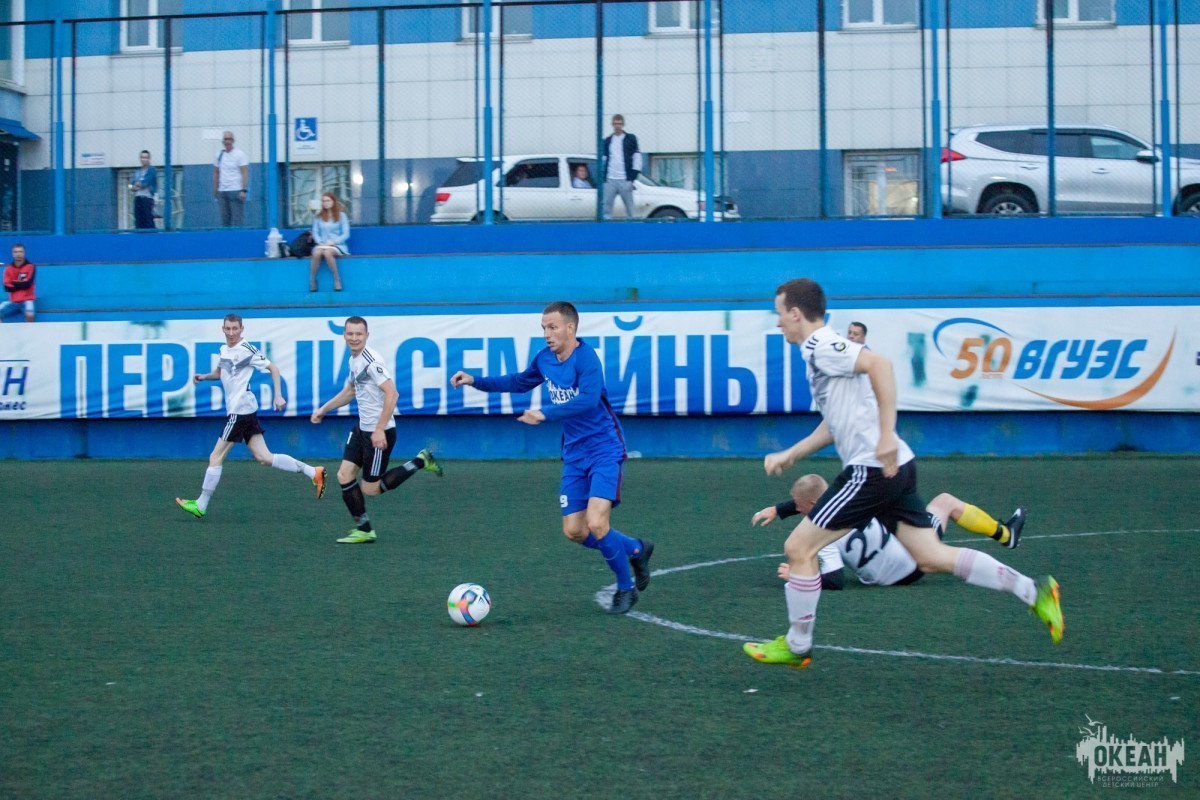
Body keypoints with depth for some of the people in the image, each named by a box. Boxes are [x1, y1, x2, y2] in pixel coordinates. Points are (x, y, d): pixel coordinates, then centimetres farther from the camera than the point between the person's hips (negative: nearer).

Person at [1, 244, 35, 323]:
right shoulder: (8, 268, 8)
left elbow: (27, 284, -13)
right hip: (13, 301, 4)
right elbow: (7, 287, -1)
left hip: (27, 299, -4)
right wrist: (21, 284, -7)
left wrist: (14, 283, 0)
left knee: (29, 315, -34)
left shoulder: (30, 267, -2)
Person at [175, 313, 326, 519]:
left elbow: (273, 368, -8)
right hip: (237, 410, 9)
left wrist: (278, 396, -16)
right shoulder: (224, 350, 14)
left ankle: (200, 506, 6)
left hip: (241, 410, -9)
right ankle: (313, 472, 6)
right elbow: (220, 372, 31)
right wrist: (204, 376, 11)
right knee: (263, 457, 5)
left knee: (216, 457, -2)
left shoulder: (247, 349, -10)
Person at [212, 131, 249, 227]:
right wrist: (215, 190, 15)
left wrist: (243, 190, -16)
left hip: (236, 190, -5)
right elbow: (216, 173, 20)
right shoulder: (219, 155, 14)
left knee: (237, 220, -10)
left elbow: (245, 173, -8)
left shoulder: (240, 154, -3)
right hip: (222, 191, 5)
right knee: (225, 219, 5)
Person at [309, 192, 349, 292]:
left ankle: (337, 279, -28)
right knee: (316, 253, -35)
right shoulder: (318, 216, 14)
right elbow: (315, 232, 12)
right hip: (321, 244, 2)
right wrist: (320, 243, -7)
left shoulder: (341, 215, 5)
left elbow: (346, 234, 0)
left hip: (337, 245, -2)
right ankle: (312, 280, -23)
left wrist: (333, 242, -11)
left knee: (327, 253, -38)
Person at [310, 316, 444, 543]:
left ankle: (419, 462, 10)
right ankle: (363, 530, 12)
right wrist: (324, 409, 27)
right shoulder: (354, 360, 10)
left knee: (370, 489, -2)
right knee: (344, 476, 2)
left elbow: (392, 393, -26)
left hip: (379, 433, -9)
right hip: (362, 429, 9)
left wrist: (380, 430, -28)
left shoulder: (371, 360, -19)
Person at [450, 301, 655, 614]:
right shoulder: (545, 358, 4)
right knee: (574, 532, 3)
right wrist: (476, 382, 16)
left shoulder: (585, 357, -19)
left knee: (596, 524, -19)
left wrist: (545, 414, -43)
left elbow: (589, 398, -36)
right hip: (575, 455, 7)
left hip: (605, 450, -7)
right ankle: (636, 550, 28)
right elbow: (519, 382, 23)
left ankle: (626, 588, 5)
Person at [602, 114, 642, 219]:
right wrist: (603, 177, 7)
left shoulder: (631, 139, 4)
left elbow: (637, 158, 1)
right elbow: (603, 159, 17)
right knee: (606, 206, -2)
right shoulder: (607, 141, 15)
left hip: (625, 180, -3)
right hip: (610, 180, 3)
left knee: (629, 207, 0)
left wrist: (633, 177, -7)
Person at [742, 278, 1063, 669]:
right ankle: (1033, 591, 8)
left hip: (873, 469, -10)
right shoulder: (820, 351, 21)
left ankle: (797, 646, 10)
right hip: (892, 468, 10)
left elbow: (879, 363, -27)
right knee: (932, 557, 9)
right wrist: (789, 455, 29)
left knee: (799, 548, -1)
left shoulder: (822, 347, -10)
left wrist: (886, 435, -30)